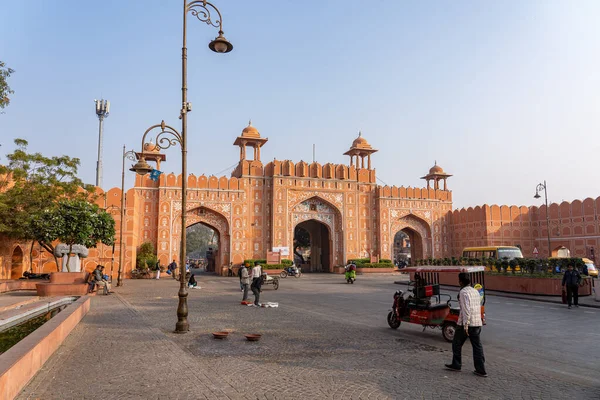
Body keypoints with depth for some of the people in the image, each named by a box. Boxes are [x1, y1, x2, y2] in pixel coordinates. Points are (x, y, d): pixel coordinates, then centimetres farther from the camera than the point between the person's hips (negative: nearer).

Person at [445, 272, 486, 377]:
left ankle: (456, 365, 21)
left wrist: (465, 325, -22)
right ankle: (481, 370, 9)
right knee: (477, 346, 9)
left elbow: (466, 309, -22)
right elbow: (479, 307, 17)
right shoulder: (475, 291, 12)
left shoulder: (463, 292, -14)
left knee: (456, 344, 11)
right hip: (477, 323, 7)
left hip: (465, 323, -7)